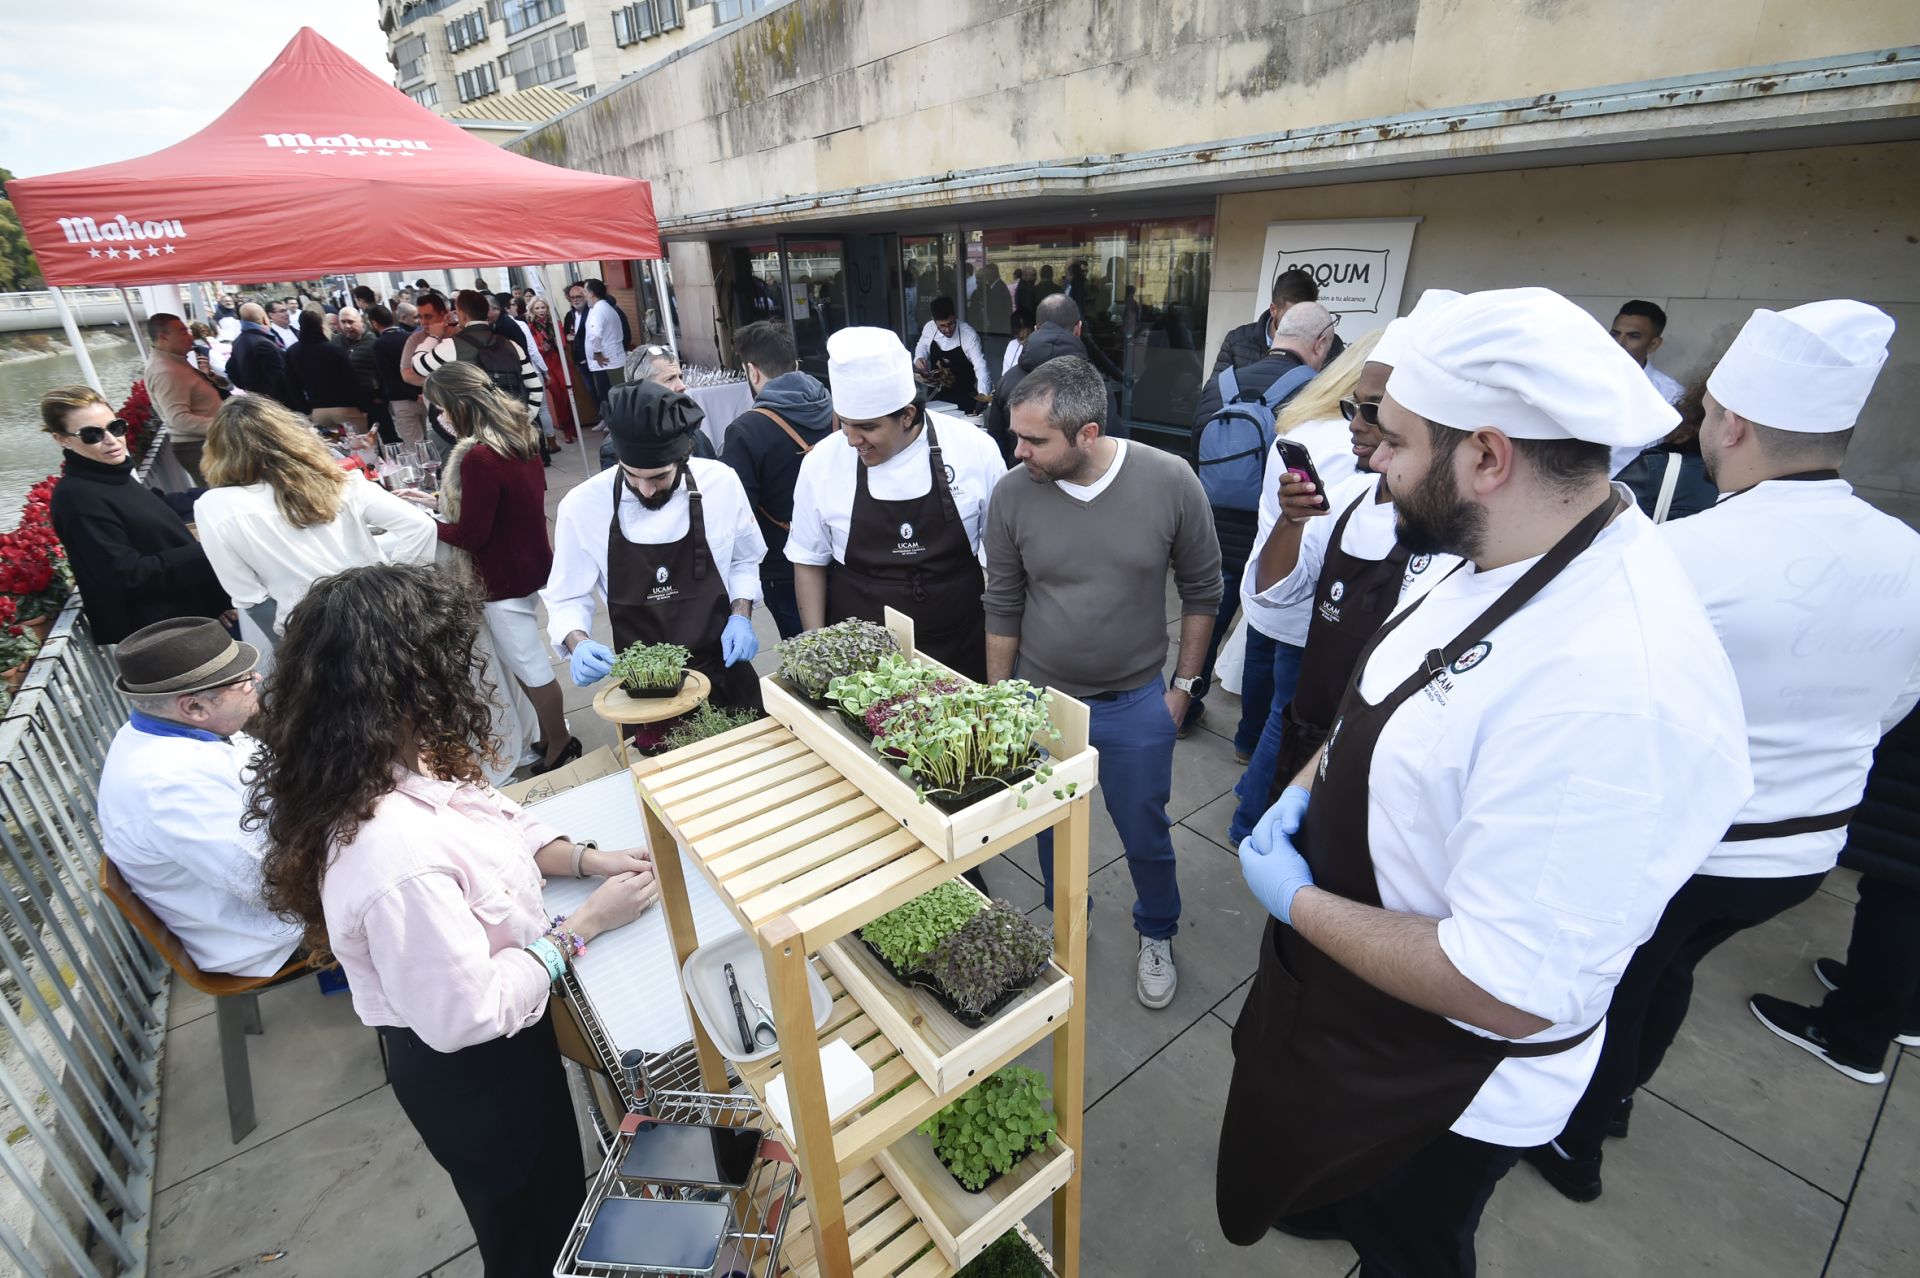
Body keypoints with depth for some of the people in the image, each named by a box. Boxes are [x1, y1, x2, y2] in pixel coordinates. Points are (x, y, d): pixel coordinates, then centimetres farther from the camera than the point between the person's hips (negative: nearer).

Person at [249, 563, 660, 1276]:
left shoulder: (404, 763, -14)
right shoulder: (398, 856, -40)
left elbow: (495, 818, 5)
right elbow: (467, 1015, -29)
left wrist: (587, 859, -8)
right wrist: (583, 926, -22)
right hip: (471, 1071, -8)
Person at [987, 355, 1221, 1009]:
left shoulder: (1170, 481, -16)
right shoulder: (1013, 493, -13)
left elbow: (1201, 589, -2)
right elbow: (1003, 607, -2)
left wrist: (1184, 685, 1)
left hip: (1136, 704, -1)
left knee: (1146, 836, 15)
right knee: (1052, 832, 19)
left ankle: (1157, 935, 46)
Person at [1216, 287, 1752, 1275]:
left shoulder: (1617, 692, -38)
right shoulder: (1501, 561, -7)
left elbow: (1510, 993, -33)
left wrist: (1295, 900, -22)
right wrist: (1306, 791, -5)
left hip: (1436, 1089, -7)